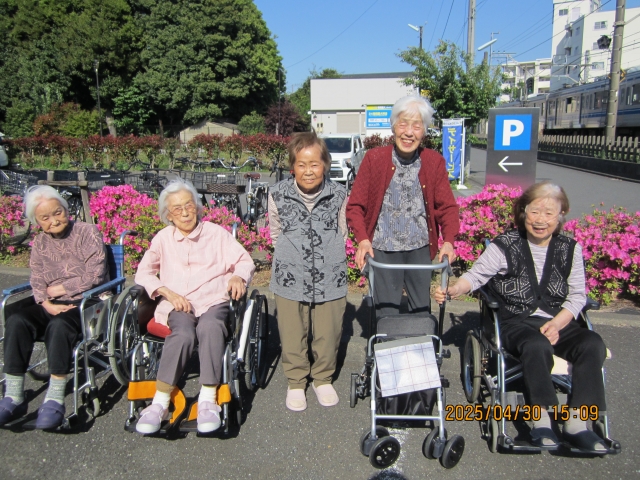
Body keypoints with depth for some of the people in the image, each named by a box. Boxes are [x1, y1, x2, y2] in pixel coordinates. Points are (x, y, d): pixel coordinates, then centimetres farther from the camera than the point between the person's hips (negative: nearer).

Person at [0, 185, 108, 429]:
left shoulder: (87, 232, -2)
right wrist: (47, 304, -14)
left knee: (59, 325, -34)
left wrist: (59, 289, -6)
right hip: (53, 305, 5)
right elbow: (37, 282, 6)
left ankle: (55, 399, -29)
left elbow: (95, 275, -10)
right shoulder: (40, 243, 13)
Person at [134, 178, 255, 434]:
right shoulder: (163, 238, 14)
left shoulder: (216, 233, 12)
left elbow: (244, 260, 11)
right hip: (178, 306, 1)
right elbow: (143, 272, 13)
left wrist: (238, 276, -14)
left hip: (214, 301, 0)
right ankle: (160, 403, -29)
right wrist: (168, 292, -6)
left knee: (210, 327, -36)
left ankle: (208, 400, -35)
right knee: (183, 334, -34)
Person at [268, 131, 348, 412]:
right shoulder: (278, 194, -6)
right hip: (290, 278, 0)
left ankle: (323, 379, 36)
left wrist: (329, 257, 6)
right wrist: (292, 256, 9)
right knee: (293, 335, 10)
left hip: (330, 278, 1)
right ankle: (295, 382, 33)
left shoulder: (338, 195, -5)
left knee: (328, 333, 12)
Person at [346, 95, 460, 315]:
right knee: (386, 315, 6)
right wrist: (362, 240, -18)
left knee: (422, 312, 14)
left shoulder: (435, 161, -1)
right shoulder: (374, 158, -7)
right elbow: (355, 205, -4)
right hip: (383, 250, -2)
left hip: (420, 250, 2)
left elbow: (447, 206, 2)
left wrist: (448, 241, -14)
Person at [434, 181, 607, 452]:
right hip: (517, 323, -3)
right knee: (537, 346, -35)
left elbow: (577, 295, 7)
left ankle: (576, 422, -19)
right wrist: (453, 290, -27)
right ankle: (541, 418, -22)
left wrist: (557, 323, -10)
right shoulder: (505, 246, 1)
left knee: (592, 345, -25)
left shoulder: (570, 249, 9)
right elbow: (476, 275, -6)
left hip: (559, 322, 4)